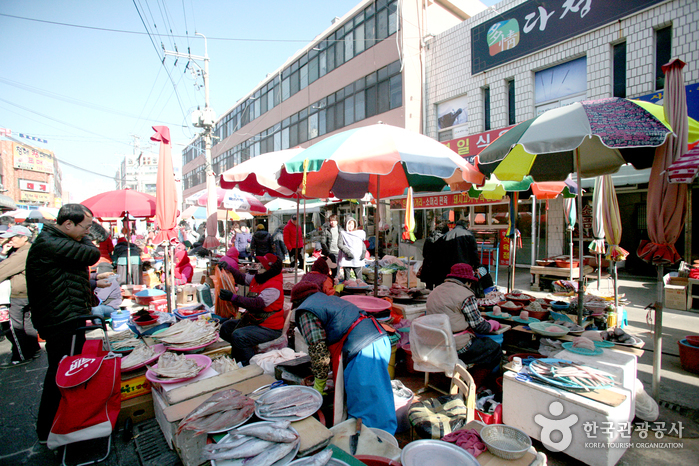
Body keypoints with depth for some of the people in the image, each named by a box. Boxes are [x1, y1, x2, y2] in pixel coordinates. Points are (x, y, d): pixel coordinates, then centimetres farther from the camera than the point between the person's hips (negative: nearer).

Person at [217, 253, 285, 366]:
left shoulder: (274, 287, -26)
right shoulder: (259, 279, 4)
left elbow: (257, 304, -37)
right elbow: (242, 278, 19)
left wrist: (233, 297, -40)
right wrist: (228, 268, 5)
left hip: (269, 328, -11)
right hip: (254, 320, 11)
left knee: (238, 336, -27)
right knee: (226, 327, 15)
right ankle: (236, 361, 30)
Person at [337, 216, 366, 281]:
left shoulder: (359, 233, 13)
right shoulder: (343, 234, 6)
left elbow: (363, 244, 17)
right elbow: (339, 244, -5)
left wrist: (363, 252, 0)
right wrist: (347, 251, -17)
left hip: (357, 259, 2)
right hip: (346, 259, -1)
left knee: (359, 278, -4)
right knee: (347, 278, 3)